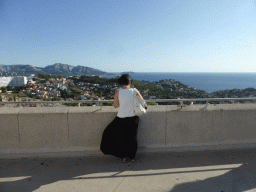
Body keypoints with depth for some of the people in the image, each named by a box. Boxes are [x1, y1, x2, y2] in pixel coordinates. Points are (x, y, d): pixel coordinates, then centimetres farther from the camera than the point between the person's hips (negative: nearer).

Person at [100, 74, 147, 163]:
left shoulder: (118, 92, -7)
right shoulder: (134, 91, -7)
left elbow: (115, 106, 0)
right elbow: (142, 102, 0)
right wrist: (145, 106, 20)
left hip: (121, 119, -1)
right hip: (133, 118, 1)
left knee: (121, 138, 17)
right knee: (132, 138, 16)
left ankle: (123, 157, 26)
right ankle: (132, 157, 28)